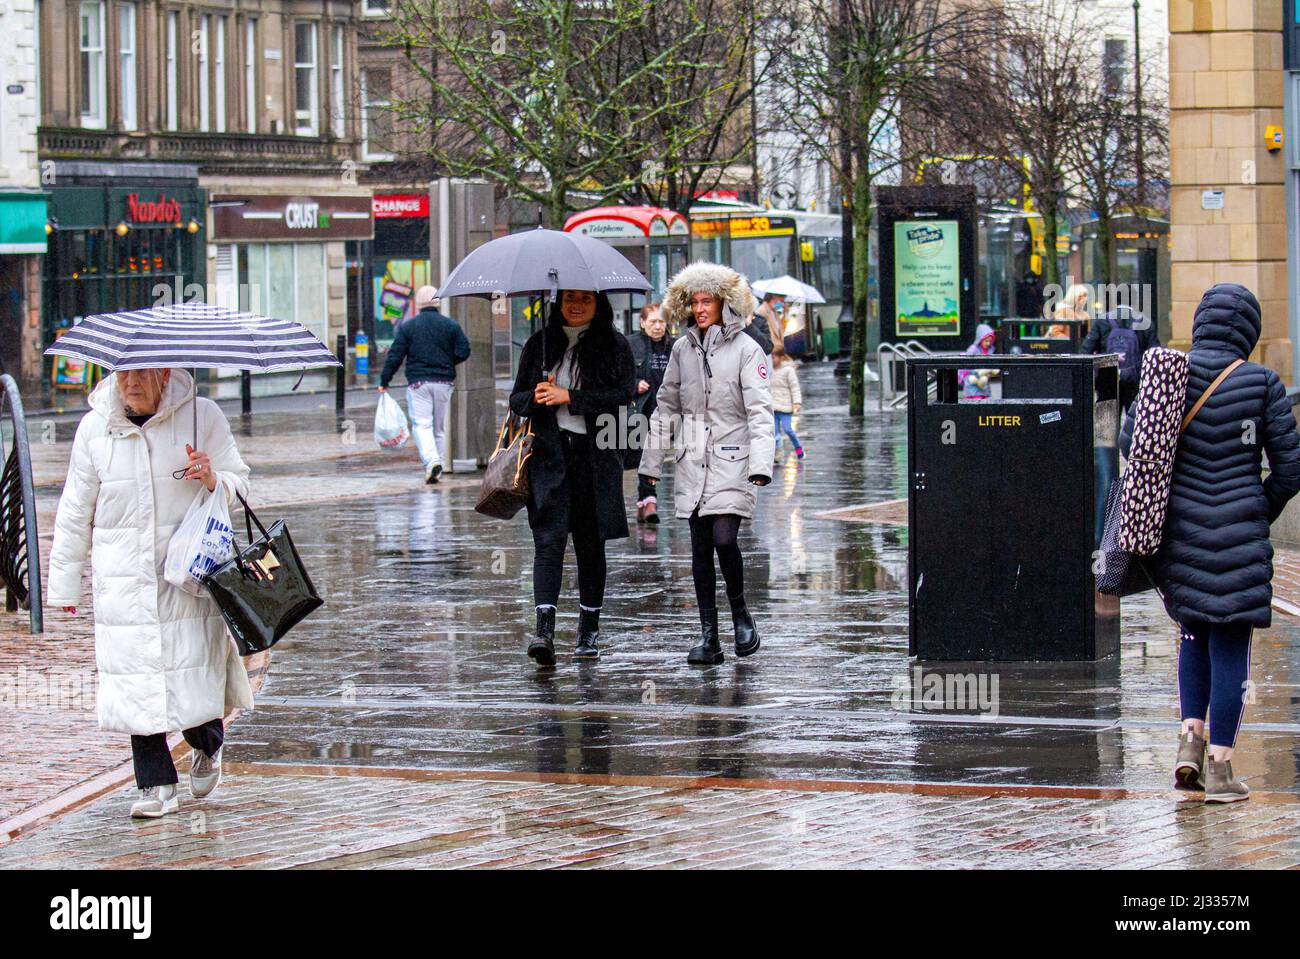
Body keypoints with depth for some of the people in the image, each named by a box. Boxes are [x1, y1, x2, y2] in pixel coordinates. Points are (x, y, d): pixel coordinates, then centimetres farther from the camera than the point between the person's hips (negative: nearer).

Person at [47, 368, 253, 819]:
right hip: (123, 576, 1)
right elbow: (76, 511, 12)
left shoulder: (202, 417, 0)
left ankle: (206, 745, 29)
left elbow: (240, 487, 9)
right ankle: (156, 785, 4)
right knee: (137, 679, -4)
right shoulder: (94, 428, 4)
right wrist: (64, 581, 14)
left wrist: (214, 481, -15)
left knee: (195, 672, -3)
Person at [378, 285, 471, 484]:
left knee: (422, 424, -6)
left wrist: (384, 381, 5)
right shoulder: (451, 325, 3)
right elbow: (463, 352, 0)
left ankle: (431, 460, -28)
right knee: (440, 427, 12)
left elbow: (395, 356, -2)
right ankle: (438, 467, 15)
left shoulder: (407, 326, -1)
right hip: (444, 382, 2)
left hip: (418, 382, -2)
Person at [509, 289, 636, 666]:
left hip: (596, 455, -1)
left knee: (590, 542, 8)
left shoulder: (614, 345, 4)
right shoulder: (540, 344, 11)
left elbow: (623, 395, -8)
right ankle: (545, 629, -23)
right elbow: (517, 398, 15)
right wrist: (535, 397, -8)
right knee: (549, 539, -12)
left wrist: (569, 397, -13)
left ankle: (589, 628, 20)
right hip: (549, 453, 1)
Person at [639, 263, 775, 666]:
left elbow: (759, 412, -9)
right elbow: (666, 408, 17)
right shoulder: (682, 349, 9)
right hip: (693, 463, 5)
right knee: (700, 549, 3)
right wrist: (651, 462, 16)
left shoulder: (746, 349, -5)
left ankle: (741, 614, 6)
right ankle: (708, 637, 7)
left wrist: (761, 465, -19)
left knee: (724, 539, -18)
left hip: (732, 460, -5)